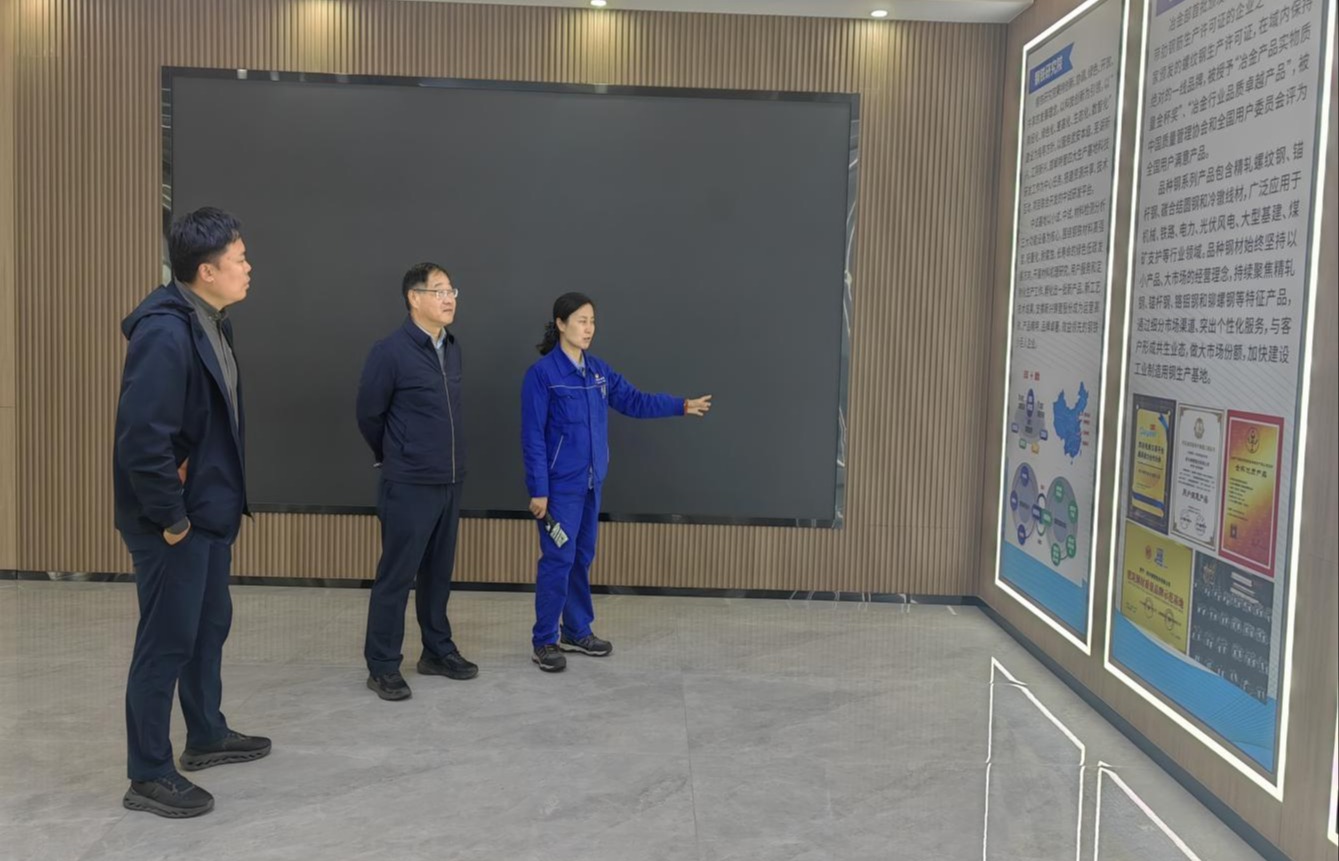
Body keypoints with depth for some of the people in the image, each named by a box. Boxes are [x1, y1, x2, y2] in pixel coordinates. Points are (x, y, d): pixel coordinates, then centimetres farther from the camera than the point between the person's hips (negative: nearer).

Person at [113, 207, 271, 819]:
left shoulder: (209, 324, 7)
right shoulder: (166, 333, -24)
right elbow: (142, 436, -27)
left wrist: (210, 501, 14)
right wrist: (171, 518, -19)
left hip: (208, 509, 10)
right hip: (175, 520, -10)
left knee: (210, 625, 21)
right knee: (167, 641, 1)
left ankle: (207, 736, 39)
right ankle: (148, 776, 15)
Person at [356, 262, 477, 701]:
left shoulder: (453, 349, 7)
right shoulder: (390, 351, -13)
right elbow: (368, 414, -3)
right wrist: (391, 457, 10)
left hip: (450, 484, 6)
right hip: (410, 486, -6)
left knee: (438, 572, 15)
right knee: (396, 576, 1)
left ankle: (437, 651, 28)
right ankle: (382, 666, 11)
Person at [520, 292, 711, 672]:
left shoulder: (598, 370, 7)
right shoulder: (541, 373, -13)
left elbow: (634, 401, 15)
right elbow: (532, 437, -13)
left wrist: (681, 406, 10)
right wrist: (539, 490, -15)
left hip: (590, 482, 7)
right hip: (560, 485, -7)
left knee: (582, 557, 14)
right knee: (558, 559, -4)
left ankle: (577, 631, 27)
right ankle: (544, 640, 7)